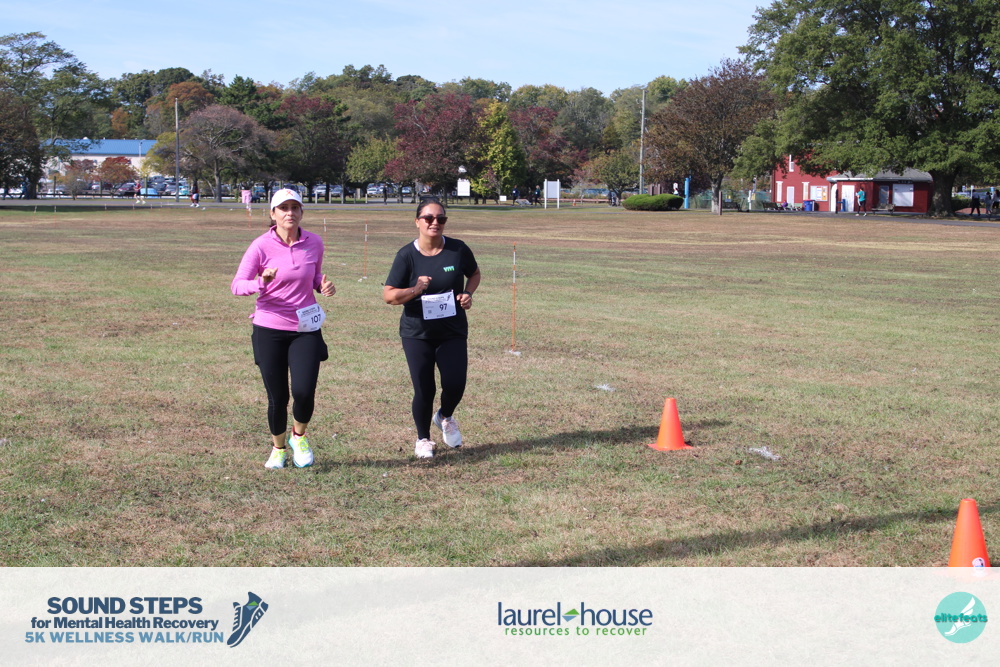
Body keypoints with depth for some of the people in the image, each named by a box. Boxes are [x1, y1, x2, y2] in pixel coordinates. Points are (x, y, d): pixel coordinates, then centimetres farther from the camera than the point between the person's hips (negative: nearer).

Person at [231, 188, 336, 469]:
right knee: (277, 397, 3)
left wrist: (323, 285, -5)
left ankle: (299, 436, 19)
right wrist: (261, 282, -30)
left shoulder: (314, 243, 1)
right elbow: (237, 285, -9)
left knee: (304, 391, -13)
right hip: (269, 331, -1)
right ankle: (278, 449, 29)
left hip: (306, 329, 2)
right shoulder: (262, 246, -8)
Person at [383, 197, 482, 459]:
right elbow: (388, 295, -11)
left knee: (455, 384, -9)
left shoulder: (458, 250, -4)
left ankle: (446, 418, 27)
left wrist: (468, 294, -4)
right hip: (417, 334, -1)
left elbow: (474, 274, 15)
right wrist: (415, 290, -27)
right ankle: (423, 439, 23)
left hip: (453, 332, 2)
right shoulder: (406, 255, -9)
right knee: (424, 390, -2)